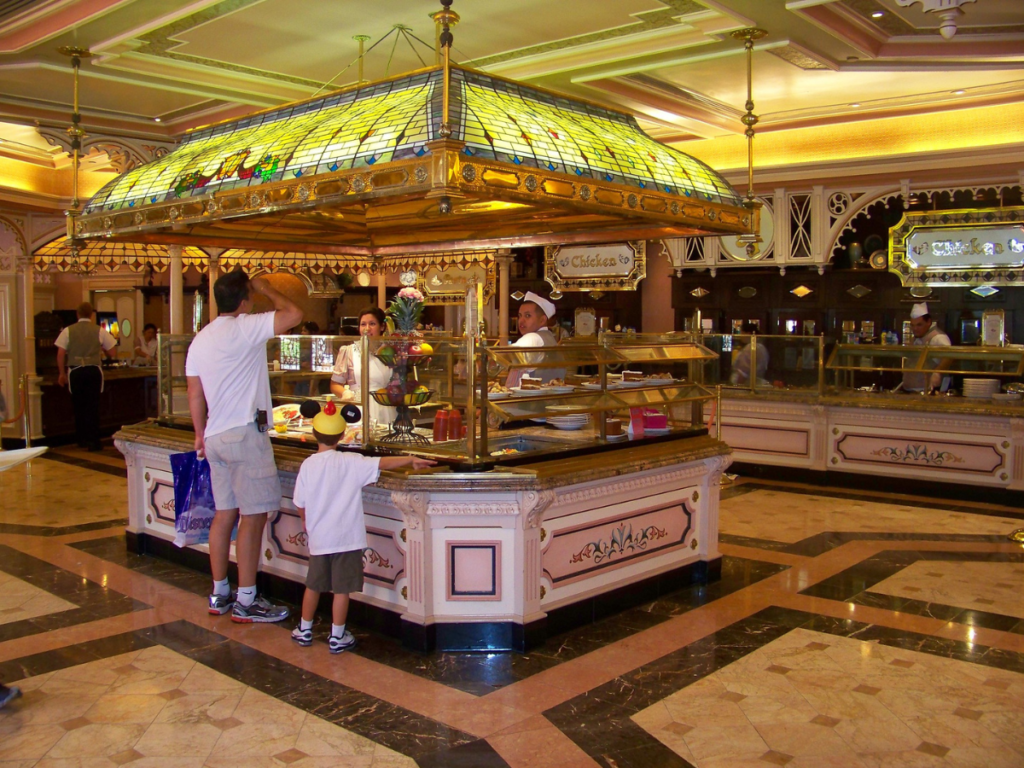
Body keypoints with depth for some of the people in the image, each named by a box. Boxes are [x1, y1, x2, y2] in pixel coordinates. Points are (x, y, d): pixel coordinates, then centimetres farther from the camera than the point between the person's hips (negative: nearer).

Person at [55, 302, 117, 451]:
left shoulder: (68, 331, 1)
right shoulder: (99, 331, -2)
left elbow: (61, 354, 1)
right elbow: (111, 353, 3)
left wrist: (62, 373, 11)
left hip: (75, 372, 1)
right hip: (94, 371, -1)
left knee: (79, 406, 13)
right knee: (93, 406, 2)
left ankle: (82, 440, 20)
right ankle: (93, 442, -1)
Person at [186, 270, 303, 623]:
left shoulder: (200, 339, 13)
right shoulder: (245, 328, -11)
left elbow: (195, 394, 17)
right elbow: (295, 315, -16)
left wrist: (201, 434, 26)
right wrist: (266, 289, 0)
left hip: (215, 436, 9)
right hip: (245, 433, -8)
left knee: (225, 513, 14)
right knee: (253, 515, -4)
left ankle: (219, 594, 21)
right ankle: (246, 602, 0)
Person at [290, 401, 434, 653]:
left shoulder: (307, 465, -4)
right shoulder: (350, 462, -11)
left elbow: (299, 505, 3)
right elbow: (382, 463, -14)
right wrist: (411, 460, -5)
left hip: (317, 538, 3)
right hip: (346, 538, -3)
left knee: (313, 585, 18)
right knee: (342, 589, 6)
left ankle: (304, 630, 31)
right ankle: (337, 637, 13)